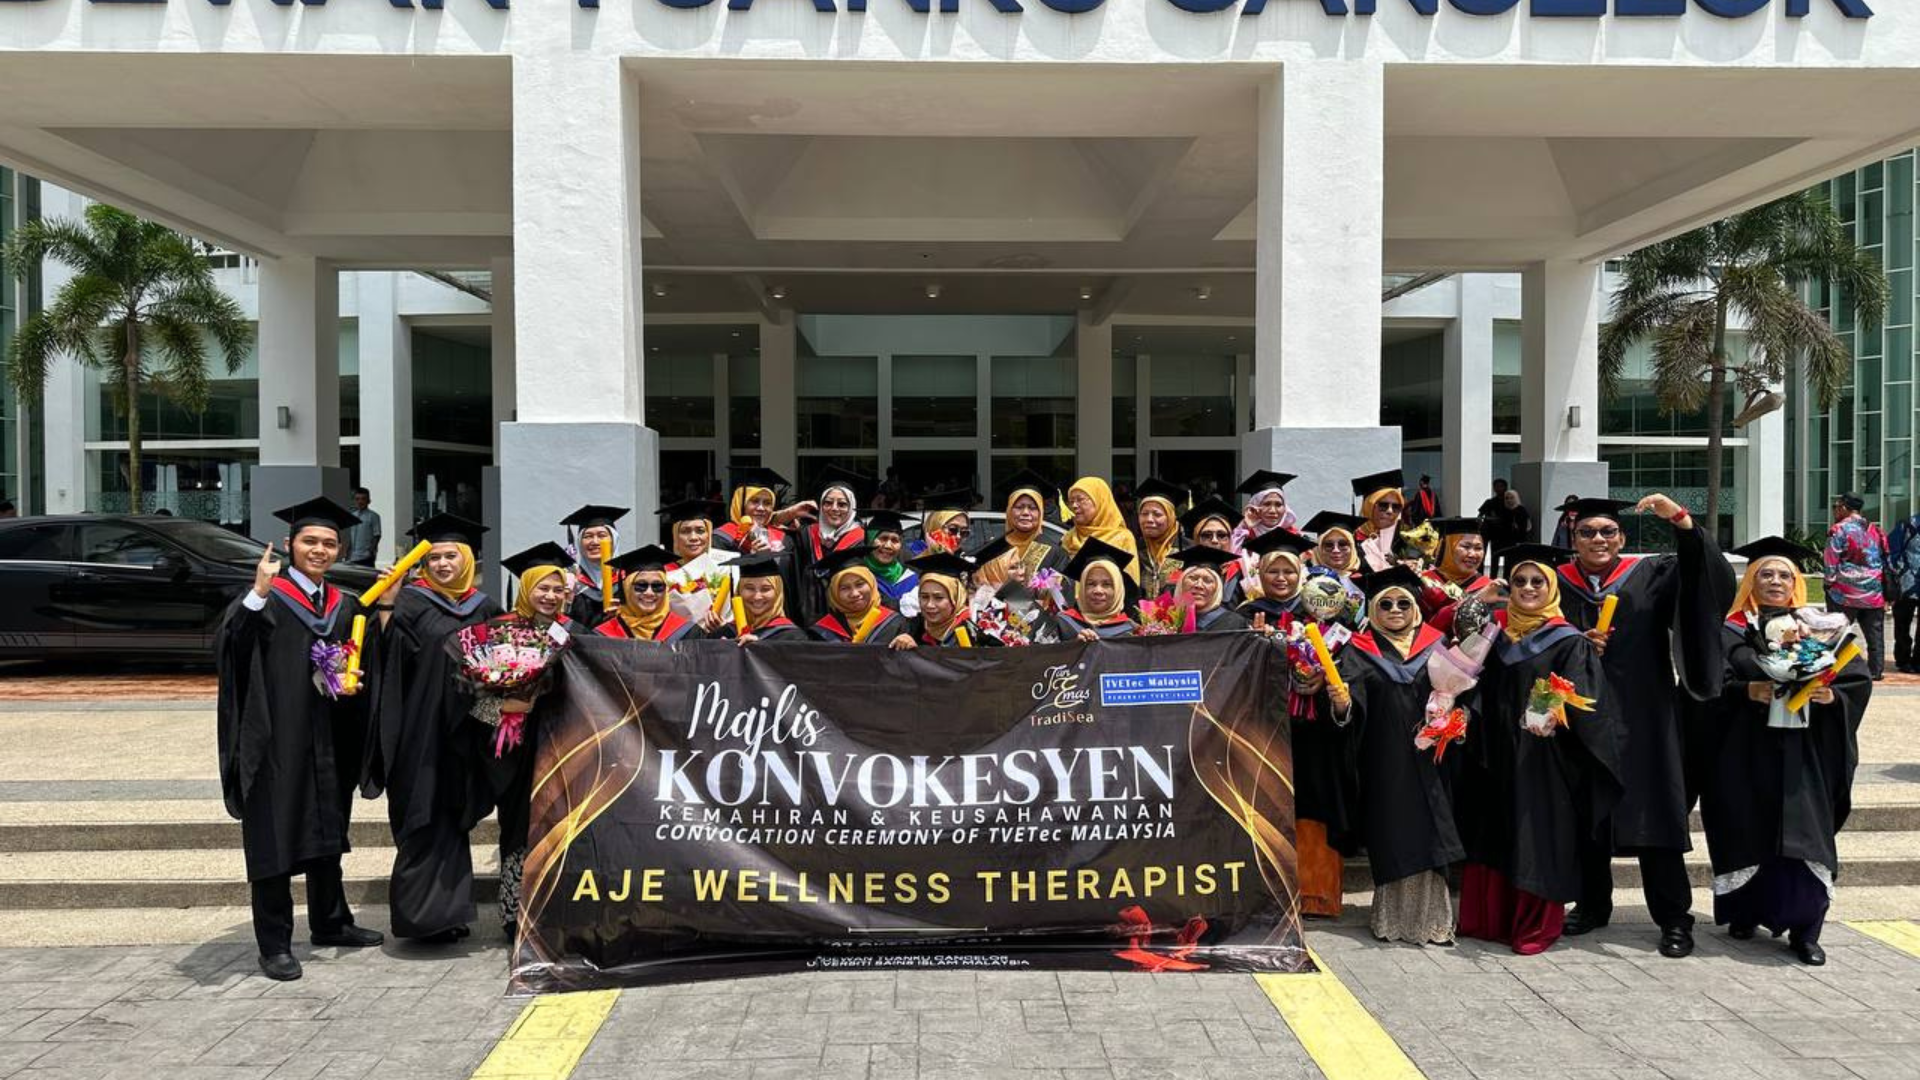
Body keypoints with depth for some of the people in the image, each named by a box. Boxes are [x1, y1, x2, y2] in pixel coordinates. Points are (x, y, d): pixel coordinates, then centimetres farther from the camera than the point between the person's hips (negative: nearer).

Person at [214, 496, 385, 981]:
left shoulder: (344, 607, 12)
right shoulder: (266, 599, -5)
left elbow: (370, 663, 14)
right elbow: (228, 642, -21)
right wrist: (258, 593, -32)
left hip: (328, 742, 6)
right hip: (276, 739, -6)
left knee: (326, 831, 17)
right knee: (274, 838, 0)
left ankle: (330, 922, 30)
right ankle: (274, 945, 8)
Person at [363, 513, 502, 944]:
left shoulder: (484, 608, 11)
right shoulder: (410, 602, -2)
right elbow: (391, 654, -13)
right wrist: (385, 609, -24)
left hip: (464, 733, 5)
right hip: (422, 731, -5)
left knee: (454, 822, 12)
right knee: (426, 823, -3)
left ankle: (449, 911, 21)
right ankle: (424, 913, 5)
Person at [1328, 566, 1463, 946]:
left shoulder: (1436, 644, 8)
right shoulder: (1360, 650, 4)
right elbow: (1353, 705, -8)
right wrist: (1341, 703, -30)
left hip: (1426, 758, 1)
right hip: (1382, 761, -1)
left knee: (1426, 834, -1)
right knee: (1389, 836, 2)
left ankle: (1429, 918, 7)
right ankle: (1392, 917, 13)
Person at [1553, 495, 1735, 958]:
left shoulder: (1651, 574, 3)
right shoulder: (1559, 583, 6)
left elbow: (1708, 573, -14)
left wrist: (1680, 518, -26)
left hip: (1642, 715, -2)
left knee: (1653, 813, -3)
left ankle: (1674, 919, 6)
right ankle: (1593, 904, 23)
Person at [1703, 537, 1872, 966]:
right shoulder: (1730, 631, 4)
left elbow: (1858, 680, 7)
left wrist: (1833, 695, -12)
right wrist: (1746, 691, -20)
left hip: (1804, 754, 1)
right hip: (1746, 753, -1)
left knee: (1802, 837, -5)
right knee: (1747, 833, 3)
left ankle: (1804, 930, 2)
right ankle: (1744, 913, 20)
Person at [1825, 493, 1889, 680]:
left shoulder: (1839, 530, -8)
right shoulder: (1876, 531, 10)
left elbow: (1831, 564, -10)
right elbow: (1886, 561, 12)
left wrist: (1829, 584, 1)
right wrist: (1886, 593, 16)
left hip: (1846, 593, -5)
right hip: (1874, 593, 5)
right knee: (1875, 634, 10)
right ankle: (1876, 670, 13)